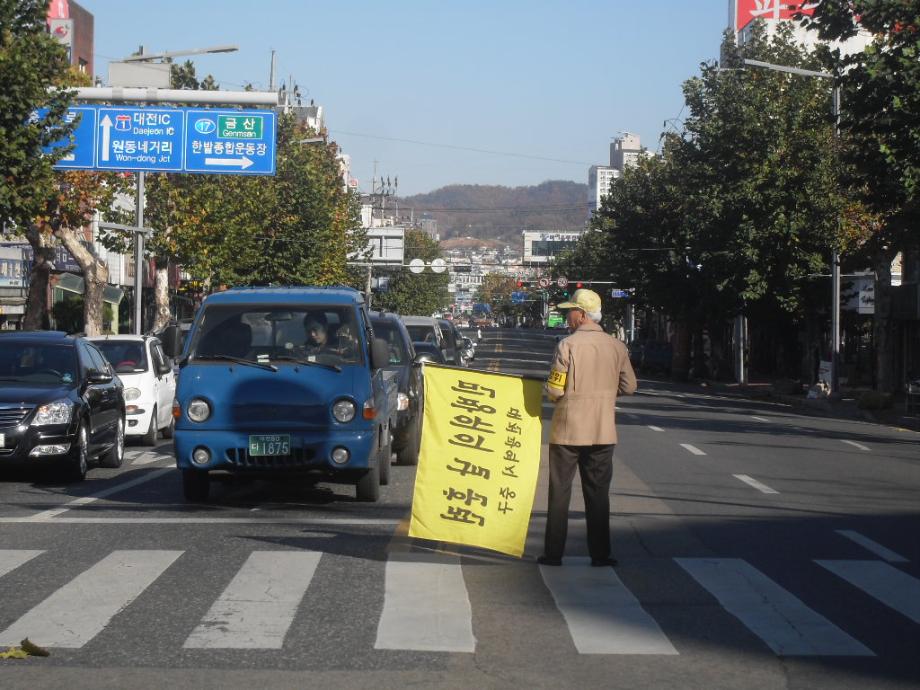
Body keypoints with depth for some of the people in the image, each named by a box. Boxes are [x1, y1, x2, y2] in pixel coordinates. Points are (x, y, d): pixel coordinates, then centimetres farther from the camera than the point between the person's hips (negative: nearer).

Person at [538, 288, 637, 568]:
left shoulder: (567, 345, -13)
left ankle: (553, 553, 9)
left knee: (560, 492, 6)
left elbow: (554, 389, -14)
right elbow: (629, 386, 3)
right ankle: (600, 553, 9)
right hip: (603, 430, 3)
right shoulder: (616, 346, -1)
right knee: (598, 492, 10)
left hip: (567, 430, -3)